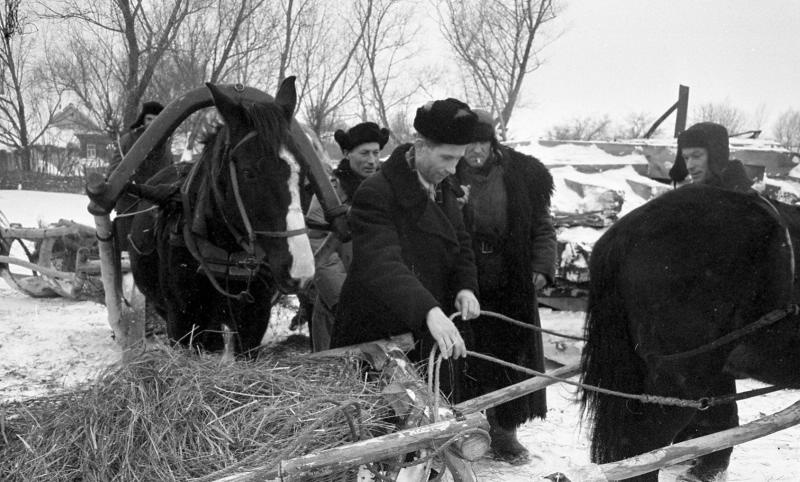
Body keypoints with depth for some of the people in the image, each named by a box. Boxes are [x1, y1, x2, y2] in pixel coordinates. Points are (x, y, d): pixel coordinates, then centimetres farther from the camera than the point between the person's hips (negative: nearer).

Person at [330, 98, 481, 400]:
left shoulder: (443, 187, 6)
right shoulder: (375, 194, -21)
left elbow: (460, 243, 15)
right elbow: (381, 264, -34)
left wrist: (465, 286, -7)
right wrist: (429, 312, -49)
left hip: (434, 339, 8)